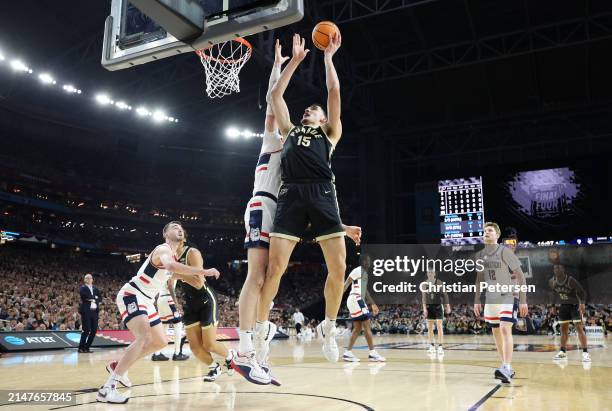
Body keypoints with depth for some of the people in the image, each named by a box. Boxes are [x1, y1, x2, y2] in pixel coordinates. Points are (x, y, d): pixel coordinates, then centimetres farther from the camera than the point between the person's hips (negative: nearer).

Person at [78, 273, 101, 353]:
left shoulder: (96, 289, 19)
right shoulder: (82, 288, 4)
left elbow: (100, 299, 8)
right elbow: (85, 295, -15)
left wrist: (93, 300, -9)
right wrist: (94, 297, -8)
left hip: (94, 311, 5)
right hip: (86, 311, -5)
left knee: (94, 330, 2)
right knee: (86, 330, -10)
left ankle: (87, 347, 13)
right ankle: (81, 347, 1)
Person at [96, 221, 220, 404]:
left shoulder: (173, 255, 13)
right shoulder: (163, 249, -18)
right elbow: (171, 266, -43)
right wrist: (204, 271, -42)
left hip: (146, 300, 10)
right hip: (131, 295, -10)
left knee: (160, 341, 15)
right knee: (144, 338, -29)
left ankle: (118, 366, 26)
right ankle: (107, 389, -29)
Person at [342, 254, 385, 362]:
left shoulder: (365, 273, 21)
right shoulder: (358, 270, -9)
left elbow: (365, 291, 29)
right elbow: (346, 284, -15)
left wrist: (373, 304, 29)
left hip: (359, 300, 10)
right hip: (355, 300, -10)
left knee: (358, 328, 9)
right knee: (367, 326, -10)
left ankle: (348, 353, 10)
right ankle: (372, 353, -9)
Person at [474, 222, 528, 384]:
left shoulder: (504, 251, -11)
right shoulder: (480, 255, 6)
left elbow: (520, 276, -10)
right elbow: (479, 279, 15)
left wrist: (523, 300, -12)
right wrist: (477, 301, 12)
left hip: (508, 297, -6)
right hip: (491, 299, 6)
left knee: (505, 330, -19)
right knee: (496, 332, 10)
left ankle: (506, 369, -21)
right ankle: (507, 368, 23)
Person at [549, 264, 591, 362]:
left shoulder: (570, 280, -24)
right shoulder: (552, 282, -8)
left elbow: (582, 292, -20)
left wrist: (582, 303, -33)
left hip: (575, 305, -6)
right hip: (564, 306, 6)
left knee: (579, 328, -13)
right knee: (563, 329, 9)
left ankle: (585, 352, -12)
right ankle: (563, 352, 17)